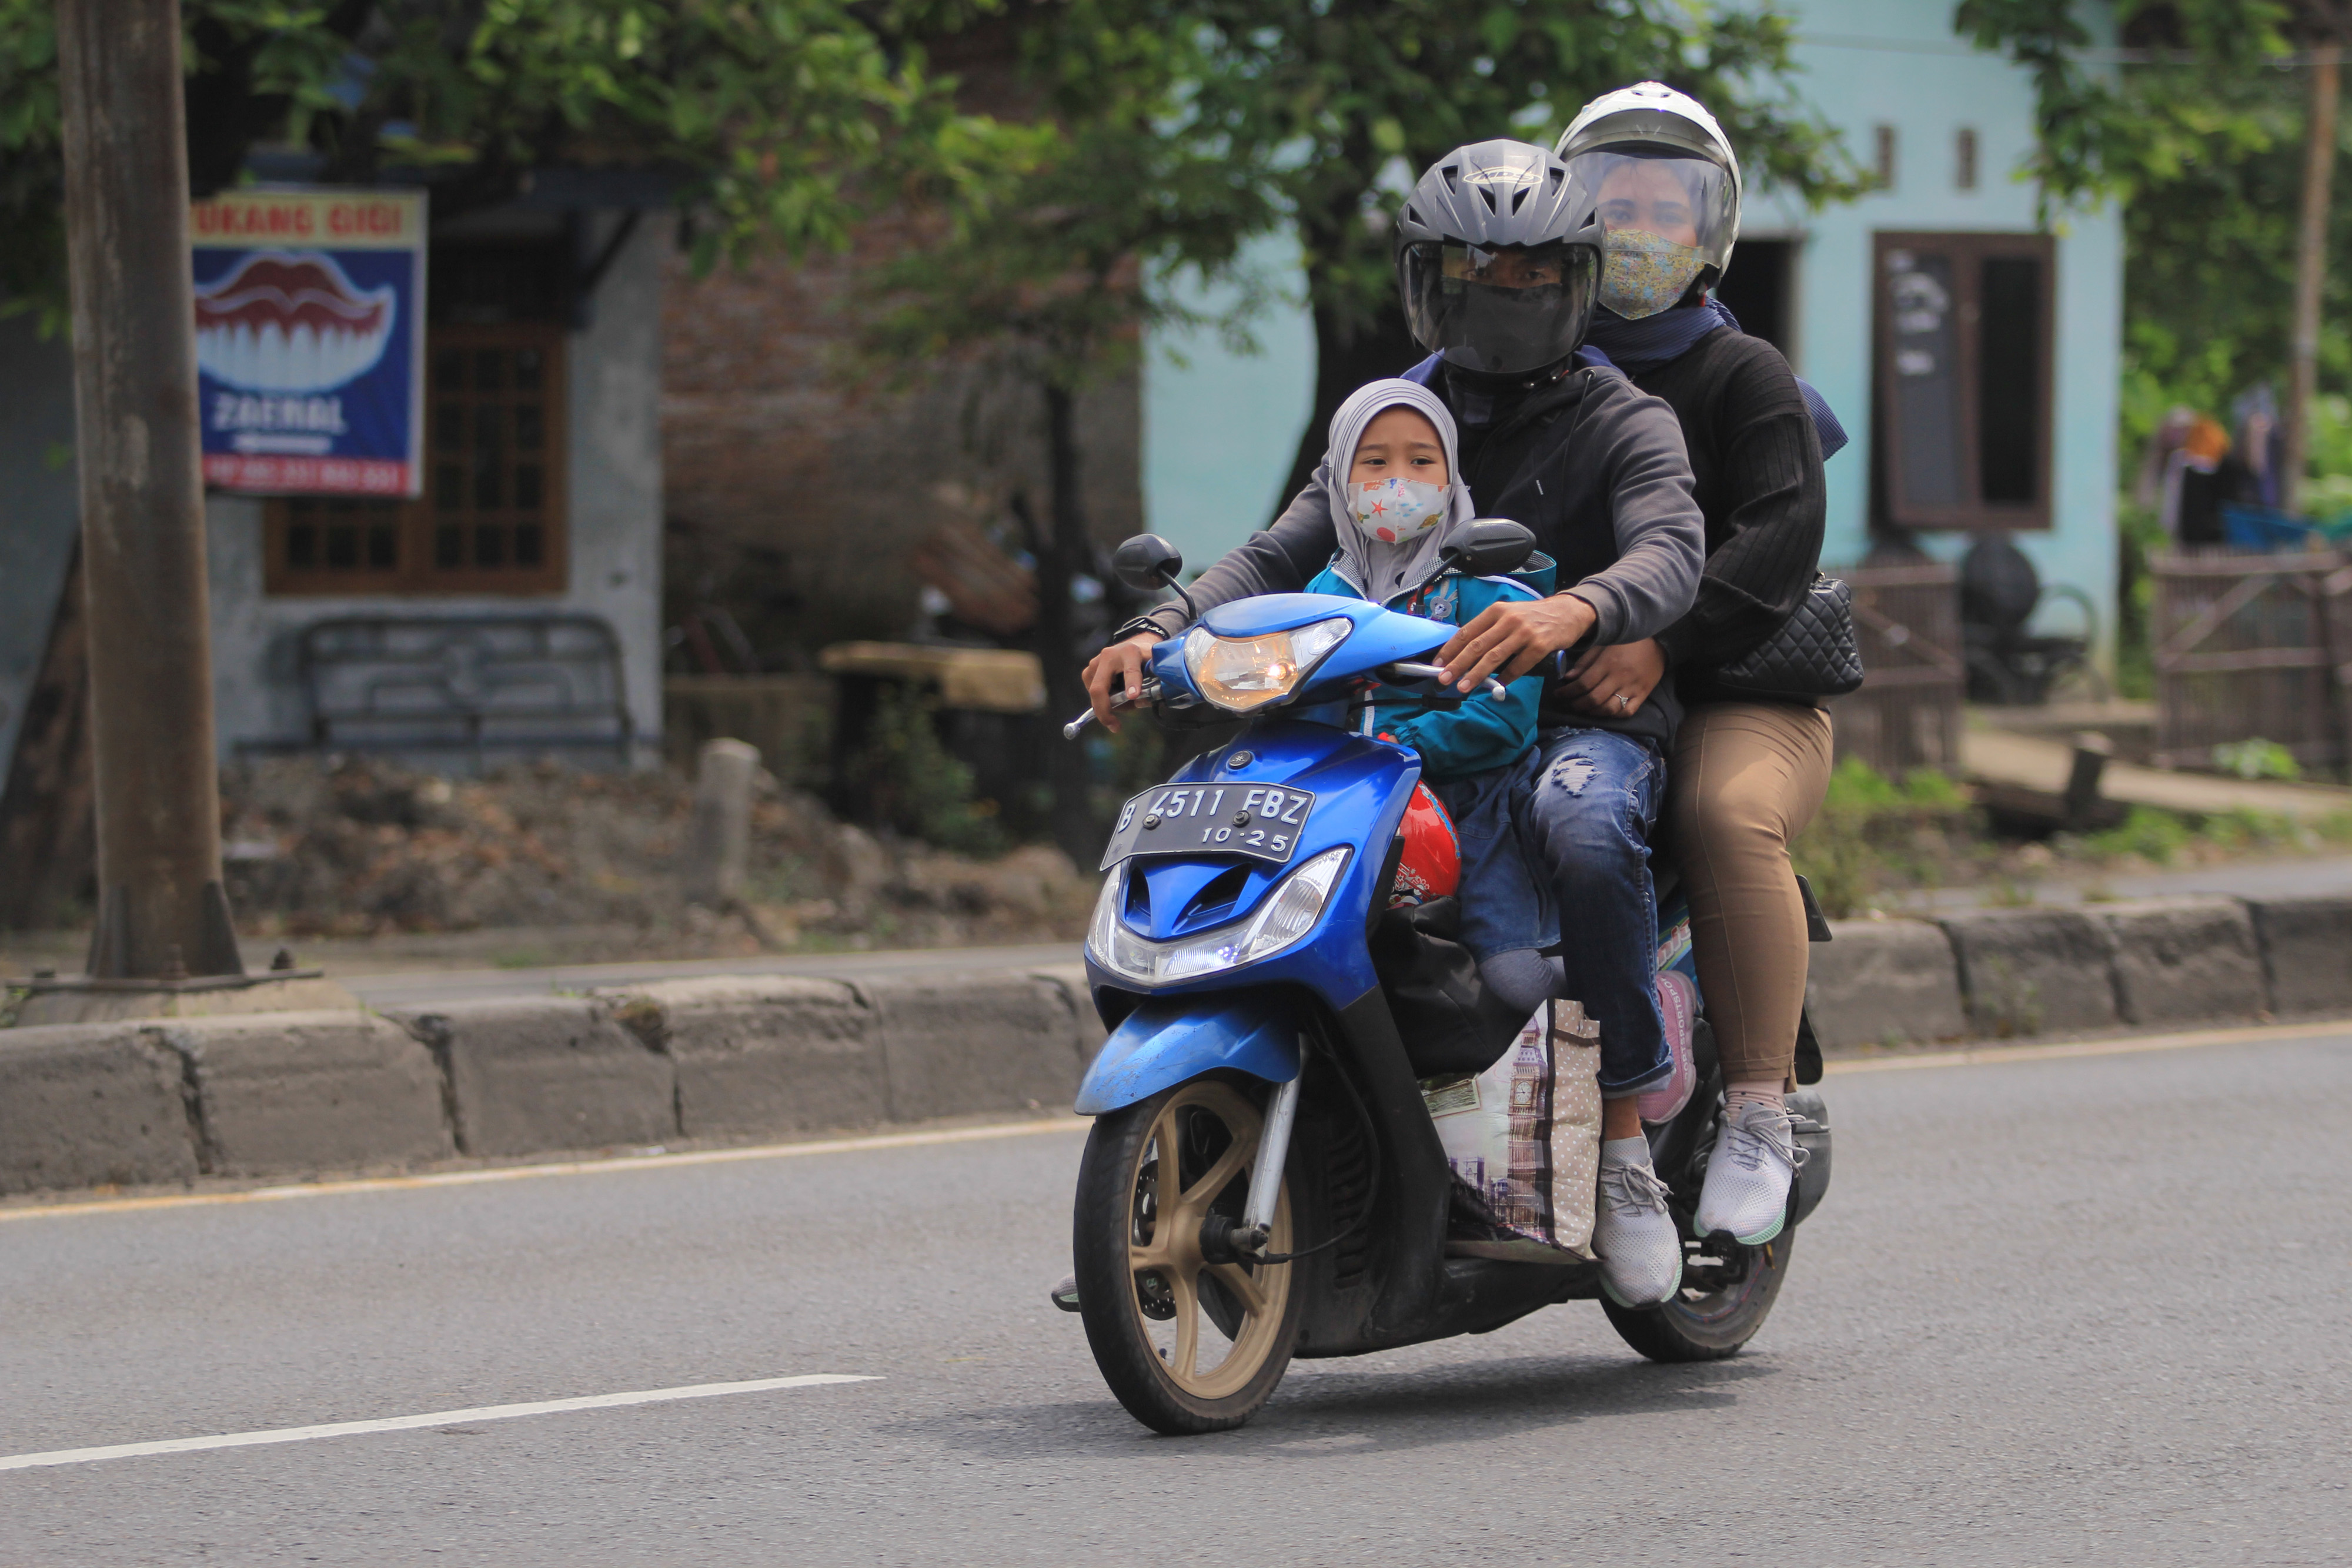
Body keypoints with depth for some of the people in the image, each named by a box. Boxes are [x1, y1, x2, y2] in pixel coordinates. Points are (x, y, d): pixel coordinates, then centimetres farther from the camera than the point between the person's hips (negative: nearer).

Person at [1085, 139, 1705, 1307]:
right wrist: (1157, 631, -15)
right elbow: (1280, 555, 6)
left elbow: (1671, 552, -19)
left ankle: (1628, 1140, -28)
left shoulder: (1623, 422, 2)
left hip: (1584, 719, -5)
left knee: (1584, 832, -40)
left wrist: (1571, 610, -44)